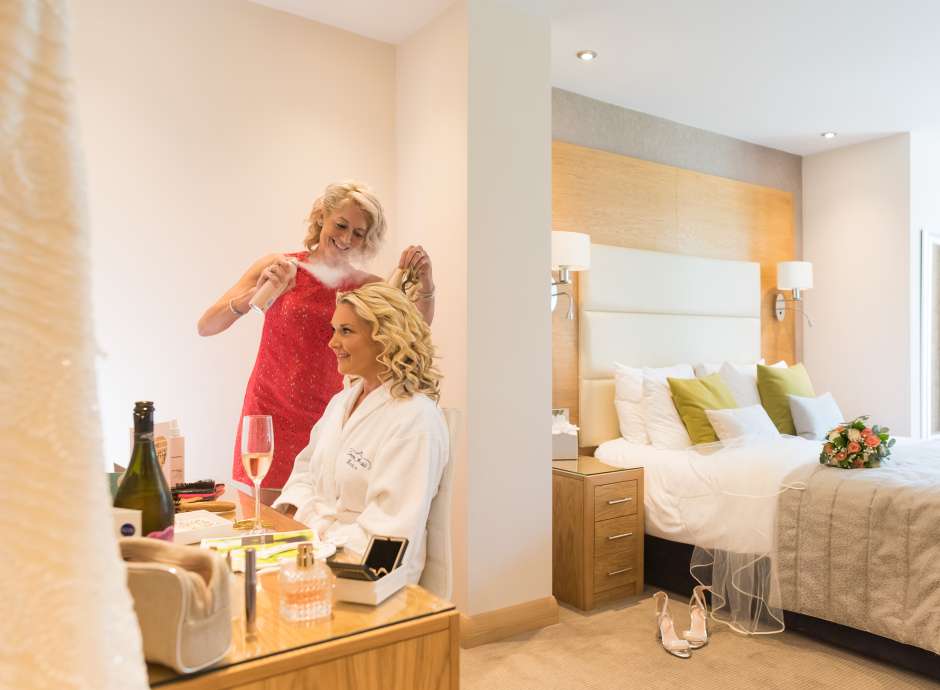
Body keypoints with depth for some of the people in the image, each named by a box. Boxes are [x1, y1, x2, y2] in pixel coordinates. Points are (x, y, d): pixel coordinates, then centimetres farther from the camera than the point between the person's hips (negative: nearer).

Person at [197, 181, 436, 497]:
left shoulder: (365, 286, -2)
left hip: (326, 422, 1)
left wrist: (425, 283, -29)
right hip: (270, 415, -1)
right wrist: (258, 294, -25)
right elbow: (206, 326, -9)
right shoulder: (278, 267, -5)